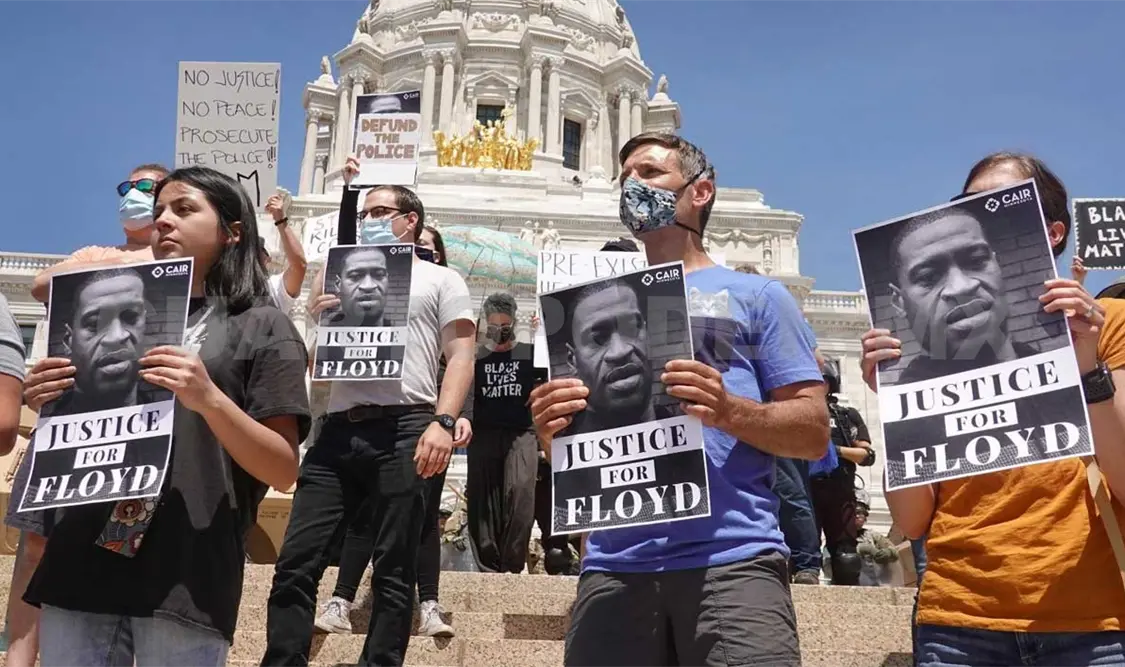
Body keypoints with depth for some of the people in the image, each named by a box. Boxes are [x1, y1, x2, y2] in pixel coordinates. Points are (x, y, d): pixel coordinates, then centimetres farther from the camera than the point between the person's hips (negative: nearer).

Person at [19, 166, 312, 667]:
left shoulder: (261, 327, 1)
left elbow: (283, 471, -6)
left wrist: (208, 400, -21)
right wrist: (48, 405, 0)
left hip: (185, 576, -4)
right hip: (83, 562, 5)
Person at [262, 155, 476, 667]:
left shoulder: (440, 280, 15)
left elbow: (460, 356, 1)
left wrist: (443, 422, -14)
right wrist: (316, 317, 6)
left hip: (404, 430, -4)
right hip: (340, 431, 5)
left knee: (393, 574, -1)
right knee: (294, 565, -3)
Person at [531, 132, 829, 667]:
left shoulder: (755, 295, 10)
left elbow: (814, 433, 3)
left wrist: (729, 411, -15)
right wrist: (550, 427, -4)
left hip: (732, 560, -3)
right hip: (615, 566, 3)